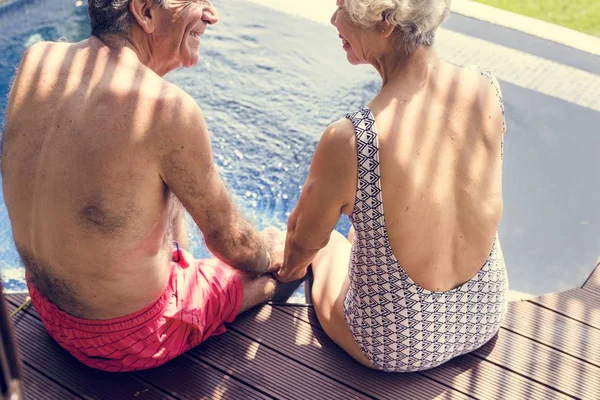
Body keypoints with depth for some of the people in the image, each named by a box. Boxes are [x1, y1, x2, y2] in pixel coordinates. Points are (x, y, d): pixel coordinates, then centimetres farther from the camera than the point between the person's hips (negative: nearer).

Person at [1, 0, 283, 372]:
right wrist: (270, 254, 5)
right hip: (130, 339, -6)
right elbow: (228, 241, -14)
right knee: (284, 250, 15)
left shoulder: (35, 60, -13)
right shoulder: (168, 110, -31)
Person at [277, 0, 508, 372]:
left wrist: (290, 265, 15)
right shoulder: (487, 89, -16)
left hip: (398, 348, -4)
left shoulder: (348, 142, -33)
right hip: (486, 318, 4)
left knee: (326, 245, 28)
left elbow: (304, 242, -12)